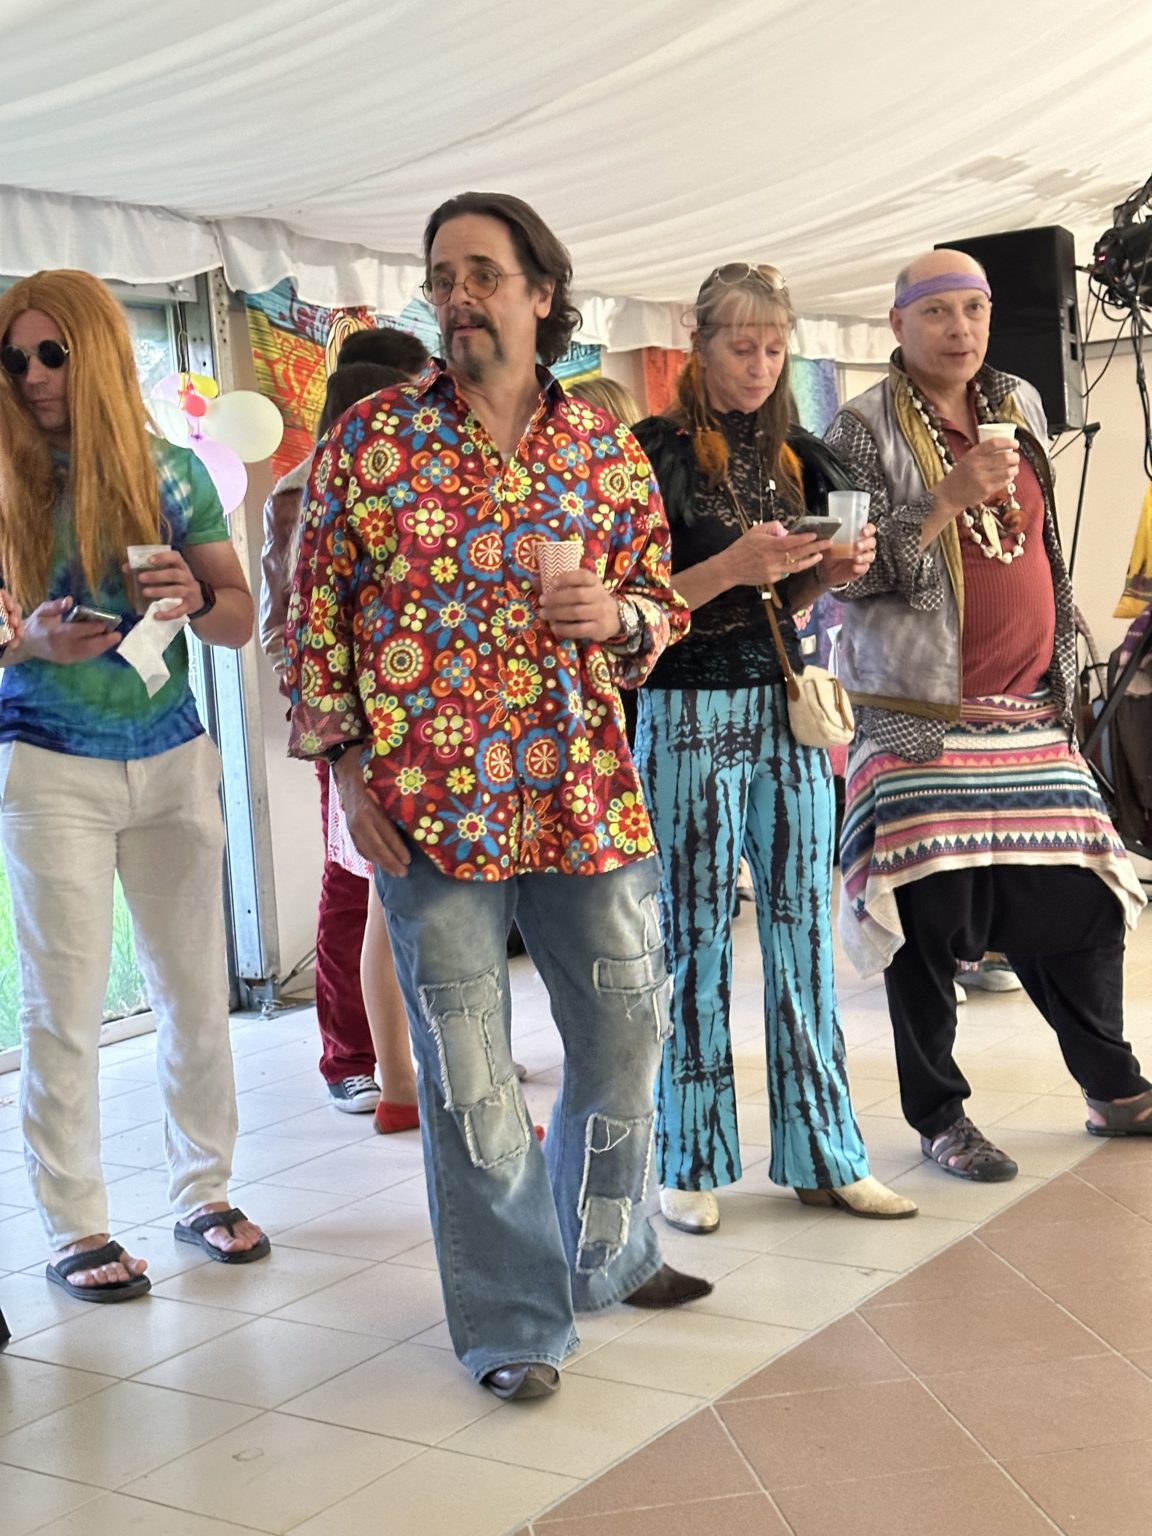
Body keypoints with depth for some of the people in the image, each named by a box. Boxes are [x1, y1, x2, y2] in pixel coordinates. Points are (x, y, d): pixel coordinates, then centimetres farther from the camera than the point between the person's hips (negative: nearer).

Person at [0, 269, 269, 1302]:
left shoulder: (174, 472, 2)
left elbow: (240, 618, 3)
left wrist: (195, 600, -18)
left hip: (172, 759, 2)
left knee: (197, 990, 7)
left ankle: (204, 1191, 23)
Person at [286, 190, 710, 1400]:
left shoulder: (607, 448, 7)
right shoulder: (369, 438, 0)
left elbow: (660, 597, 14)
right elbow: (316, 608, 1)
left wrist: (617, 613, -9)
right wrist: (344, 761, -5)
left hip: (587, 792, 3)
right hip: (429, 802, -3)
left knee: (625, 1032, 13)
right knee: (468, 1072, 3)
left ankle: (608, 1254, 38)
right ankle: (511, 1320, 20)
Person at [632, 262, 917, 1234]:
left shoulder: (795, 455, 13)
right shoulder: (658, 452, -4)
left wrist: (834, 571, 0)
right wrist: (733, 567, -21)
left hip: (787, 708, 5)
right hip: (691, 714, -5)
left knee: (803, 927, 7)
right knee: (697, 936, 0)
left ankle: (821, 1154, 16)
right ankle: (693, 1163, 12)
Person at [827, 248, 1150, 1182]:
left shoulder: (1020, 404, 13)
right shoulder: (865, 428, -5)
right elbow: (855, 571, -13)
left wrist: (1061, 671, 21)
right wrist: (953, 497, -22)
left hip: (1029, 712, 6)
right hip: (922, 719, -5)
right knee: (929, 919, -4)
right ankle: (939, 1117, 12)